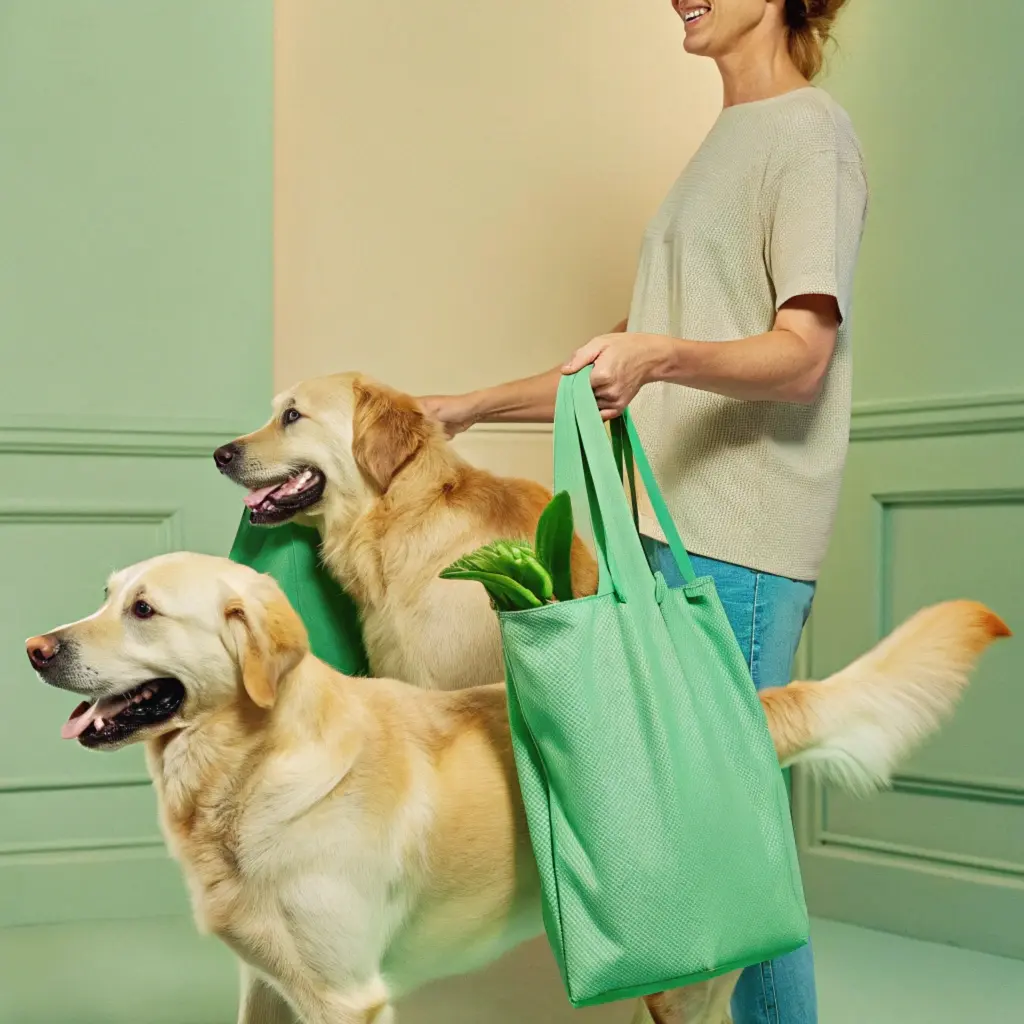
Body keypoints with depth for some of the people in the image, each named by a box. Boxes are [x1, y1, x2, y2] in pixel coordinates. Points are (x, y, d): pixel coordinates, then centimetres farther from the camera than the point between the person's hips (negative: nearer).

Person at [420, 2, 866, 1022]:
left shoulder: (810, 130, -3)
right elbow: (622, 368, 23)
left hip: (740, 546, -8)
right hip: (675, 530, 8)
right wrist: (470, 407, 22)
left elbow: (803, 357, -15)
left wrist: (661, 354, -31)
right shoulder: (723, 145, 23)